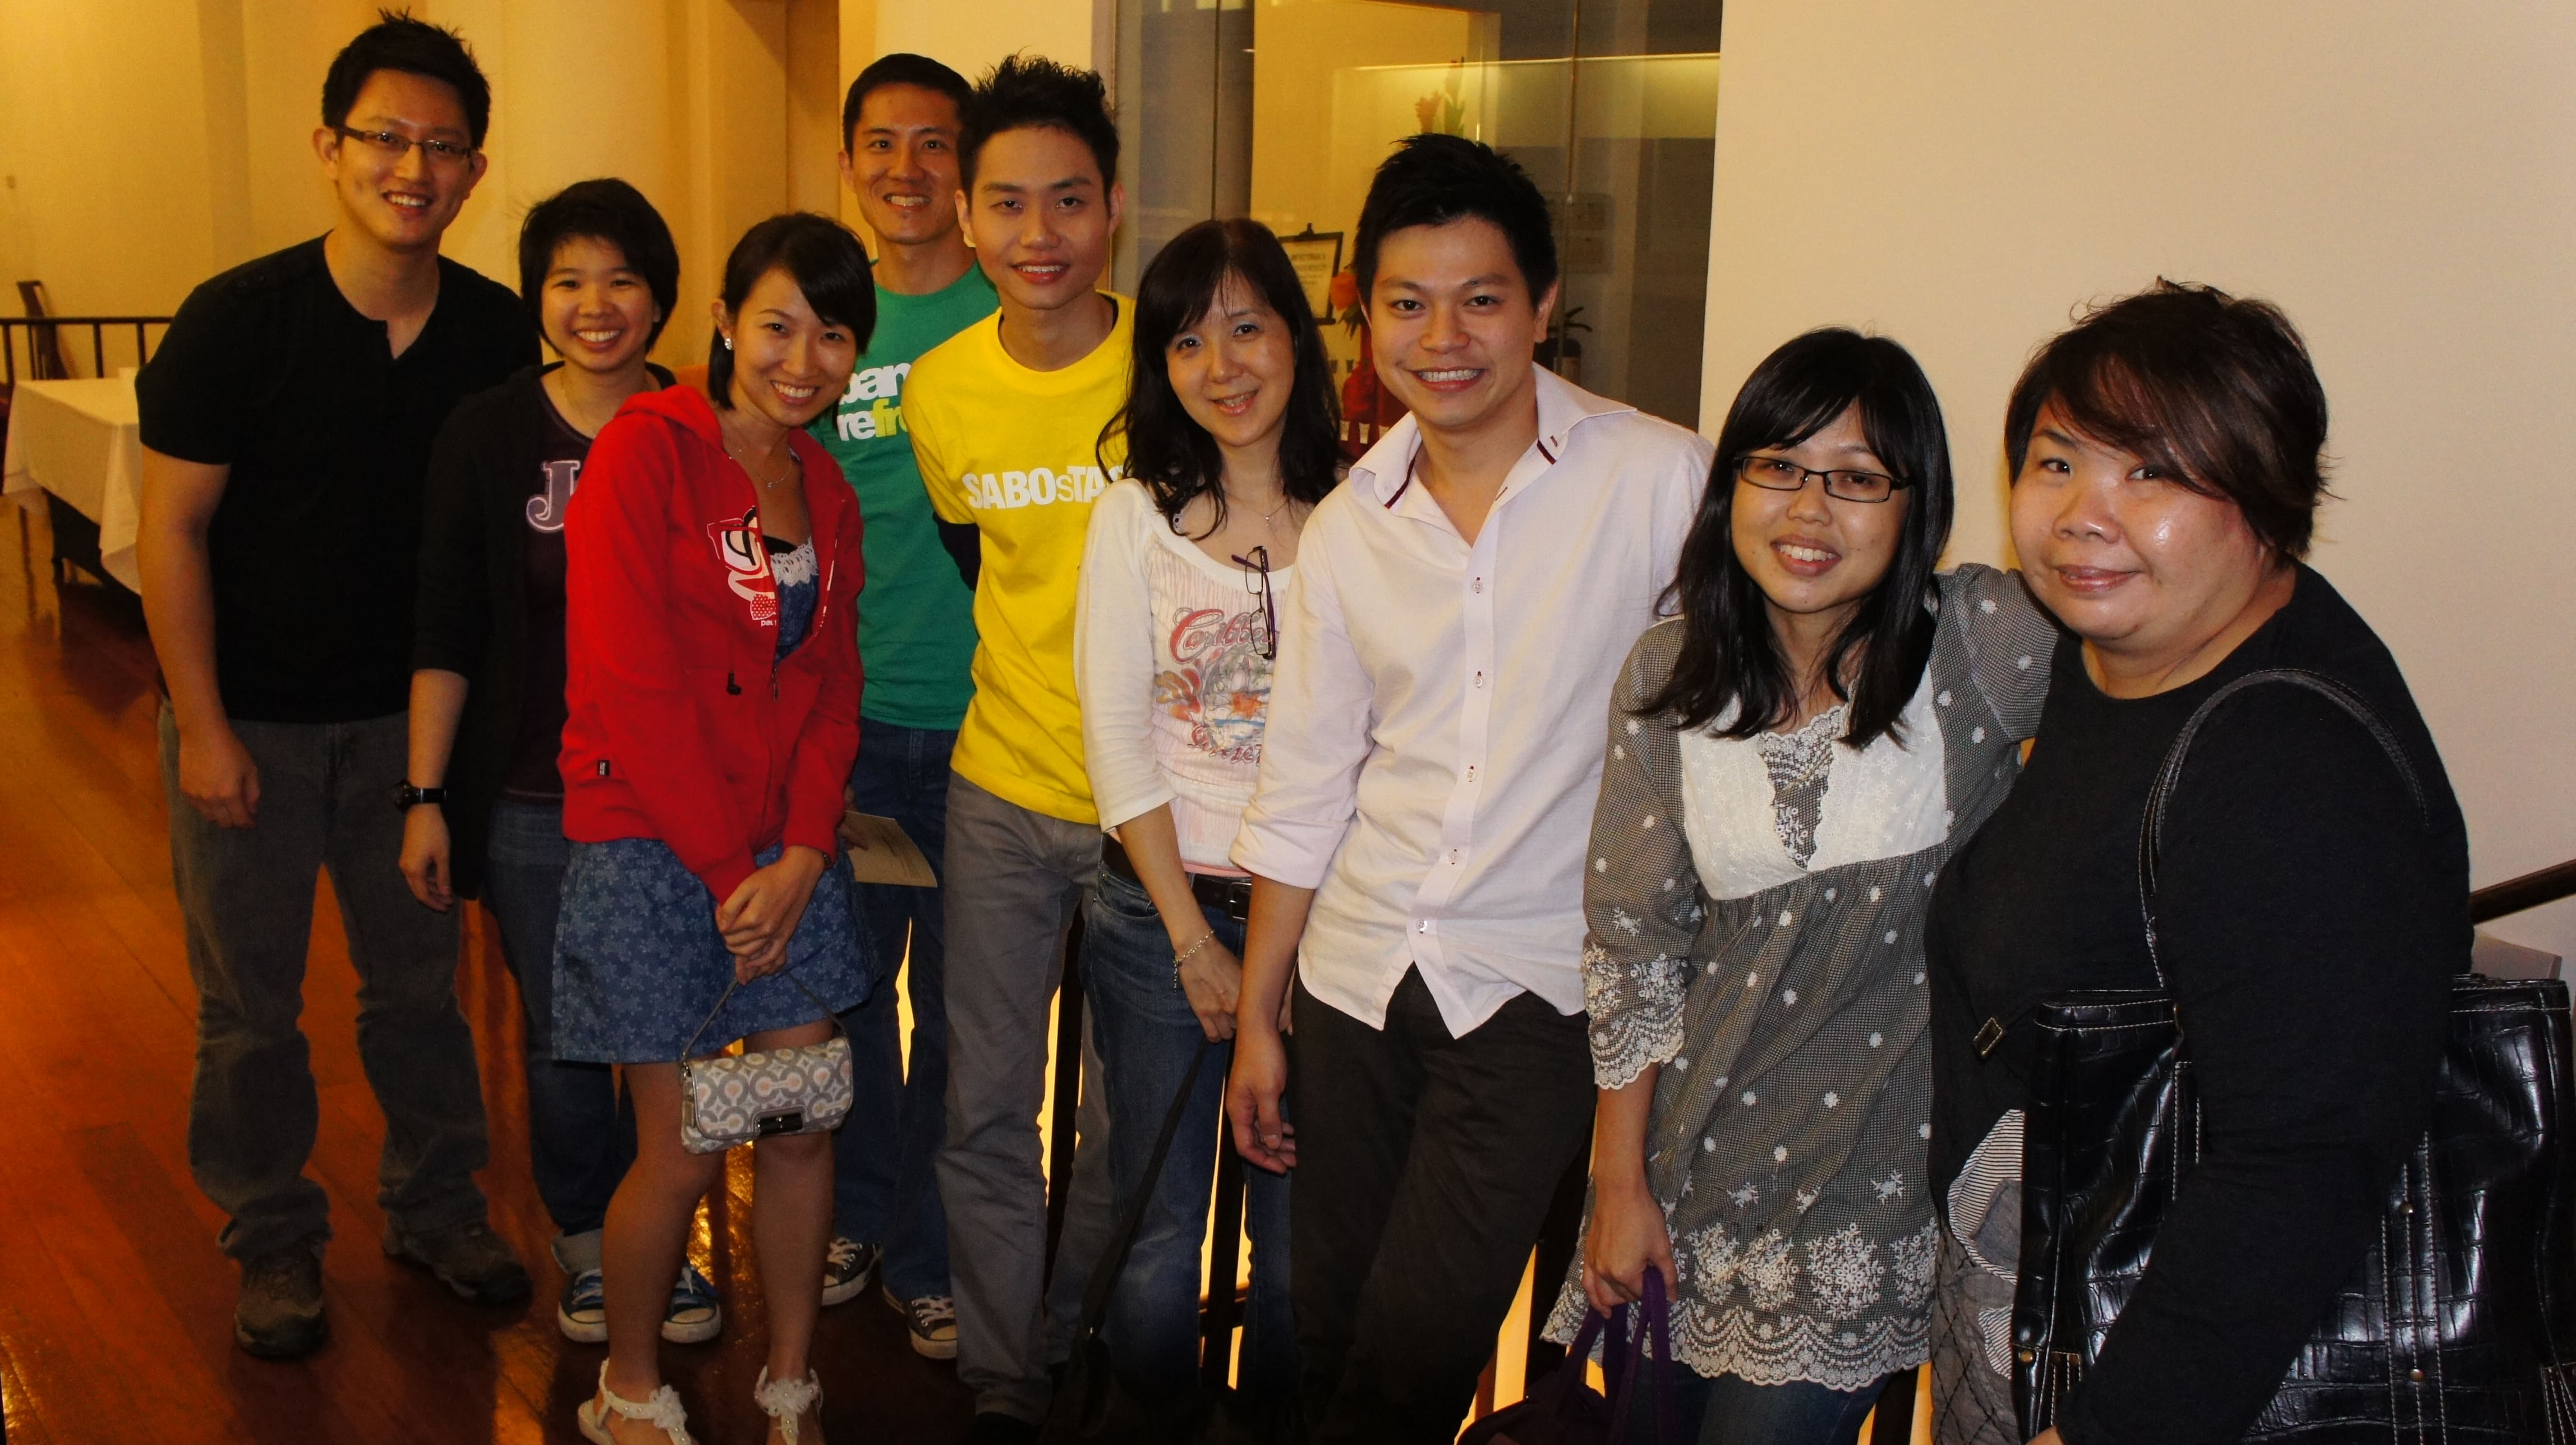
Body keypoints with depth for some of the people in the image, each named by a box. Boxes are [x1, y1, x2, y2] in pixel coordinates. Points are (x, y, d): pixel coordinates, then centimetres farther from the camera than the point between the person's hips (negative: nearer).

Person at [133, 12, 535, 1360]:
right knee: (249, 999, 10)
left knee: (419, 972, 15)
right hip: (248, 717, -2)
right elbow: (171, 529, -12)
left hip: (410, 711, 3)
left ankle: (436, 1204, 34)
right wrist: (202, 727, -13)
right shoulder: (239, 317, -16)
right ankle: (273, 1240, 28)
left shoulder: (497, 333, -6)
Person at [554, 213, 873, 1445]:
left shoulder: (824, 489, 11)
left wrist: (802, 855, -6)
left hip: (786, 854, 6)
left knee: (801, 1128, 8)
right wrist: (725, 867, -14)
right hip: (651, 846, -6)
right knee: (683, 1152, 1)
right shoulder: (646, 452, -10)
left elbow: (830, 683, 8)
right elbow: (633, 683, -15)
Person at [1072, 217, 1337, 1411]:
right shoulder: (1138, 516, 1)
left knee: (1298, 1236, 9)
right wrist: (1196, 941, -6)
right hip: (1160, 916, 0)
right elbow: (1116, 739, -1)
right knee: (1158, 1228, 7)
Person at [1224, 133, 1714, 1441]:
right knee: (1329, 1336, 14)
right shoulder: (1347, 528, 4)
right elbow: (1302, 792, 10)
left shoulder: (1663, 483, -10)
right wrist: (1257, 1016, 12)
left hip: (1538, 985, -4)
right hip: (1355, 975, 4)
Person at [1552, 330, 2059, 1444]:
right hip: (1697, 1145, 3)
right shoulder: (1668, 675, -5)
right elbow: (1632, 941, -1)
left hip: (1877, 1184, -3)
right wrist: (1619, 1182, 0)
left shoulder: (1981, 644, -14)